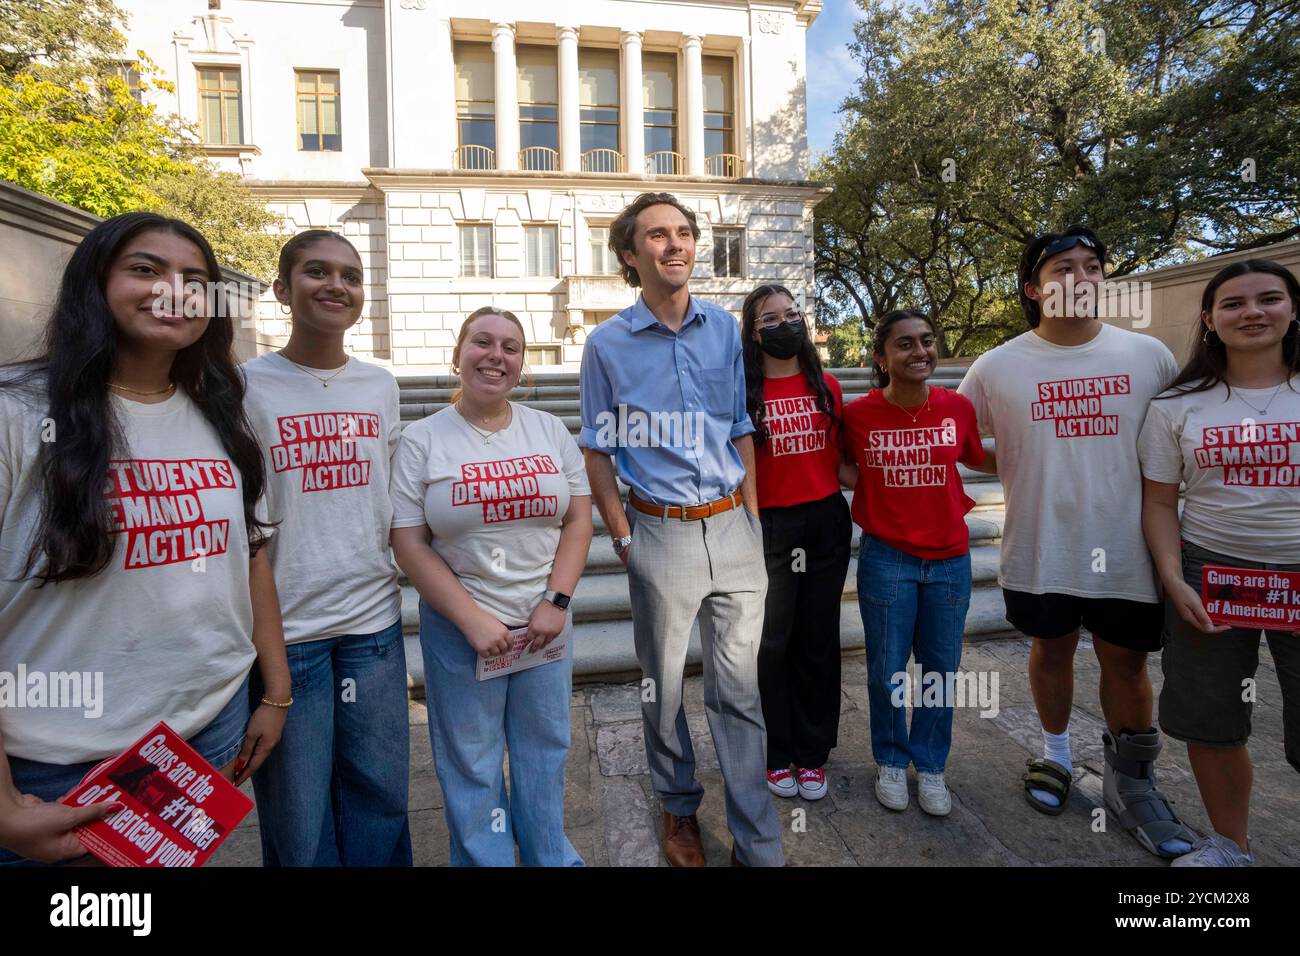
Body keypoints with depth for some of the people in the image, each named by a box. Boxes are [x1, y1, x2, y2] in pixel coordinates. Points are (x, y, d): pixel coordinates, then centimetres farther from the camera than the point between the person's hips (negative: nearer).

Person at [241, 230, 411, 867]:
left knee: (381, 796, 16)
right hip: (283, 627, -3)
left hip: (374, 619, 4)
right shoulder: (244, 385, -5)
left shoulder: (381, 386, 7)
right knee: (297, 818, 10)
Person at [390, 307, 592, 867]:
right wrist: (472, 618, -14)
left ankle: (550, 857, 40)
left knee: (544, 751, 17)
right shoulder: (422, 440, -5)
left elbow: (579, 519, 2)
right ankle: (486, 859, 36)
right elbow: (409, 545, -8)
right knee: (471, 762, 12)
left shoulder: (551, 431, 3)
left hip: (546, 622, 3)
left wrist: (556, 601, -9)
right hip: (461, 625, -2)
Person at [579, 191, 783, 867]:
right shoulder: (607, 344, -3)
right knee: (663, 686, 13)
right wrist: (623, 538, -4)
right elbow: (597, 452, 1)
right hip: (662, 532, -2)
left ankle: (758, 846, 24)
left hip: (734, 527, 2)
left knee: (738, 688, 9)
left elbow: (741, 431, 11)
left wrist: (752, 518, 6)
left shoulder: (725, 329, 6)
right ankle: (679, 809, 39)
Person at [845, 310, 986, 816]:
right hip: (886, 560, -2)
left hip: (950, 559, 2)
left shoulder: (958, 407, -4)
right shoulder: (858, 414, -9)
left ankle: (931, 766, 34)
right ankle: (891, 762, 33)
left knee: (940, 670, 13)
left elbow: (977, 459, 12)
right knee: (888, 672, 9)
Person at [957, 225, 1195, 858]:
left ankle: (1129, 780, 34)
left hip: (1126, 549, 1)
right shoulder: (998, 366, -4)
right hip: (1039, 550, -1)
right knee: (1051, 649, 16)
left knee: (1126, 660, 12)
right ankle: (1056, 753, 39)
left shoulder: (1149, 356, 0)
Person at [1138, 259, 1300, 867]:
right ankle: (1229, 845, 32)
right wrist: (1173, 581, -9)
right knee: (1209, 725, 10)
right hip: (1207, 572, 1)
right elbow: (1159, 502, 3)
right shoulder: (1177, 405, 1)